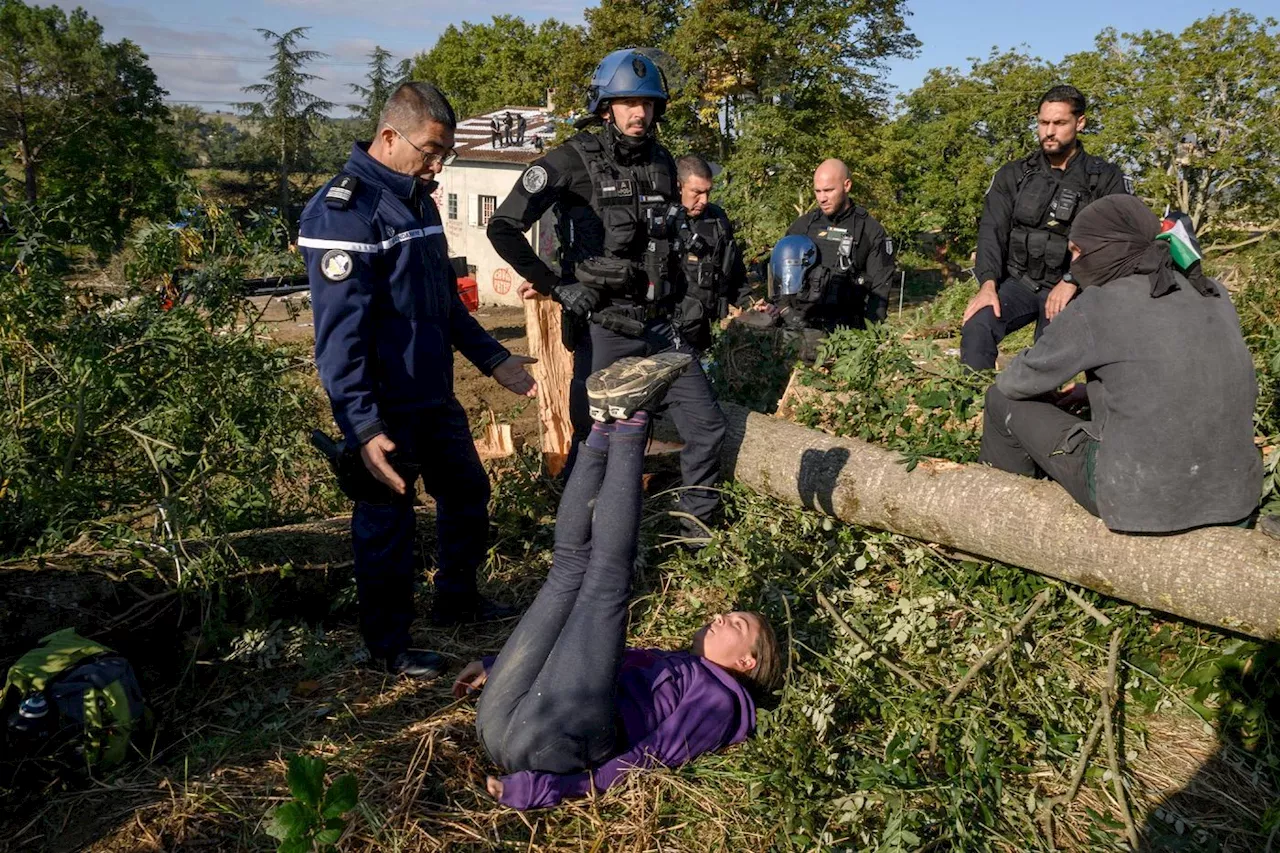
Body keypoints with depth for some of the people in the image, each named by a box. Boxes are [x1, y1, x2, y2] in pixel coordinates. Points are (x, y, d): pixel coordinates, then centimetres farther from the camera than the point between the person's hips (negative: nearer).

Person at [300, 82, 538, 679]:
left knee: (468, 493, 20)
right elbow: (339, 333, -23)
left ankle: (457, 598, 41)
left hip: (434, 395, 9)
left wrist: (493, 359, 16)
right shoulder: (344, 210, -18)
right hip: (385, 409, -9)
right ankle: (388, 645, 23)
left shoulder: (417, 201, 11)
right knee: (388, 523, 5)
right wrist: (363, 427, -27)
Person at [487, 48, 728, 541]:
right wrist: (556, 287, -14)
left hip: (659, 327, 6)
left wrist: (674, 307, 17)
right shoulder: (573, 161, -11)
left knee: (707, 426, 7)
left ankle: (697, 526, 27)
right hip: (603, 330, -6)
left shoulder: (661, 162, 9)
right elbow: (503, 228, -17)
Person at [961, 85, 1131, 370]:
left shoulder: (1106, 179, 2)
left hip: (1069, 289, -1)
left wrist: (1072, 281, -21)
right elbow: (992, 230, -3)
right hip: (1018, 280, 1)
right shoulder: (1013, 175, 8)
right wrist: (988, 283, -18)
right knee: (977, 327, -26)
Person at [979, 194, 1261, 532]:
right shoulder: (1213, 295, 6)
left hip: (1140, 499, -6)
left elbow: (1015, 382, -1)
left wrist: (1046, 393, 22)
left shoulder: (1096, 307, -13)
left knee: (1002, 399, 11)